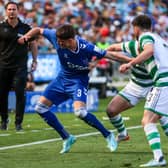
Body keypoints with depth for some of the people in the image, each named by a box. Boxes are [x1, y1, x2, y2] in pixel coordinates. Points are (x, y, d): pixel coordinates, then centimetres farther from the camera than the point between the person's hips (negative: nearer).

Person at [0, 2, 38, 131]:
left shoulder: (25, 28, 3)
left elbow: (33, 44, 13)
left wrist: (34, 61, 8)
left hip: (20, 66, -1)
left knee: (20, 94, -9)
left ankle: (18, 123, -1)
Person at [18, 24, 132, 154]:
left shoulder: (86, 48, -31)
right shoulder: (56, 36, -20)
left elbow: (109, 55, -22)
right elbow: (38, 30, -3)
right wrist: (27, 36, -22)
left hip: (79, 80, -6)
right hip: (62, 78, 6)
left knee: (80, 112, -27)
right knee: (41, 107, 1)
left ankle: (108, 135, -6)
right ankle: (67, 138, 14)